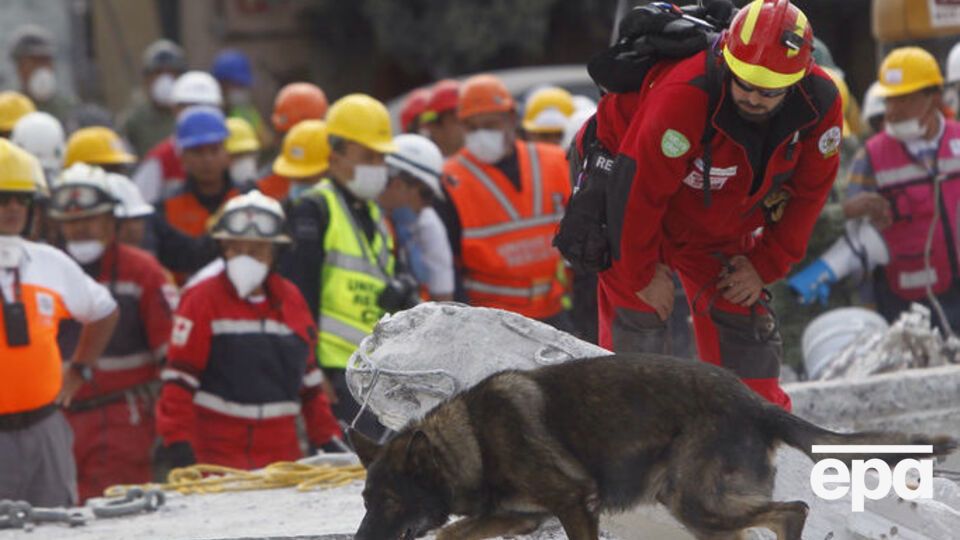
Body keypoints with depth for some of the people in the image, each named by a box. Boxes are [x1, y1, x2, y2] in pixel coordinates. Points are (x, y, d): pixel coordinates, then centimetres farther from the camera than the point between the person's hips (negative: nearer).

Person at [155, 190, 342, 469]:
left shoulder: (291, 300, 13)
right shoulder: (203, 300, -2)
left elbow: (308, 375, 21)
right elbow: (179, 379, -5)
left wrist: (327, 439, 17)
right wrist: (178, 443, -13)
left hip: (281, 454, 5)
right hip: (216, 454, -5)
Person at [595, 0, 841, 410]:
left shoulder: (820, 105, -23)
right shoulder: (682, 98, -40)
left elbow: (808, 191, -5)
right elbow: (637, 188, -30)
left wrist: (765, 265, -5)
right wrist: (643, 272, -17)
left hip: (723, 228, 5)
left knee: (744, 326, 3)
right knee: (637, 316, -13)